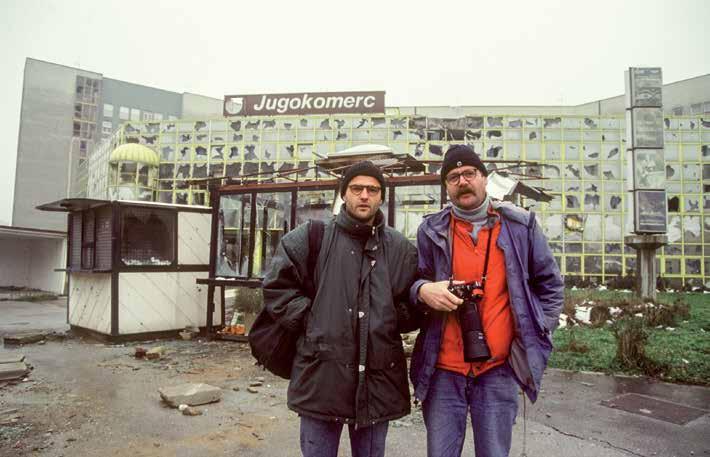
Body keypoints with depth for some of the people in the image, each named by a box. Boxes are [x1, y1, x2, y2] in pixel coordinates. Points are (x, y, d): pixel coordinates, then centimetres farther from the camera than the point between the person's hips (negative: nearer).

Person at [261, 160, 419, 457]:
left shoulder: (400, 248, 7)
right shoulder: (311, 237, -1)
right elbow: (276, 287, 2)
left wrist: (392, 320, -3)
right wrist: (312, 319, -5)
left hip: (378, 379, 2)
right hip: (321, 376, -2)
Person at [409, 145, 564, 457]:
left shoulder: (520, 226, 2)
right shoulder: (431, 230, 1)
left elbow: (550, 284, 12)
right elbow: (412, 282, 9)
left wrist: (536, 335, 5)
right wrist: (423, 290, -14)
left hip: (498, 370, 0)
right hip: (443, 370, 1)